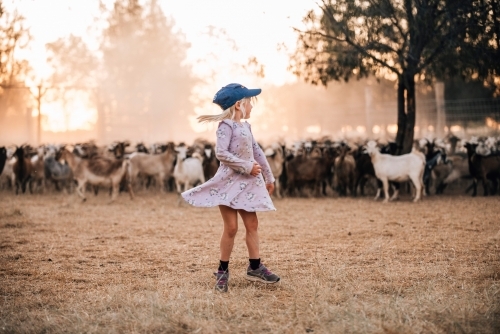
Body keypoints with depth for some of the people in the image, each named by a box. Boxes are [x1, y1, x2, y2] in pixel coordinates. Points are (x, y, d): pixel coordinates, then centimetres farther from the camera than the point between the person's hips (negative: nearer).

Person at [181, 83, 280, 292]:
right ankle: (222, 271, 6)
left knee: (252, 224, 7)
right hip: (229, 182, -8)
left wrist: (268, 177, 22)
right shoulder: (226, 125, -11)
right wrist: (247, 167, -20)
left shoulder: (245, 126, 14)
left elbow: (257, 152, 20)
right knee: (231, 227, -5)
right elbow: (221, 153, -22)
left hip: (247, 183, 8)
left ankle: (255, 267, 15)